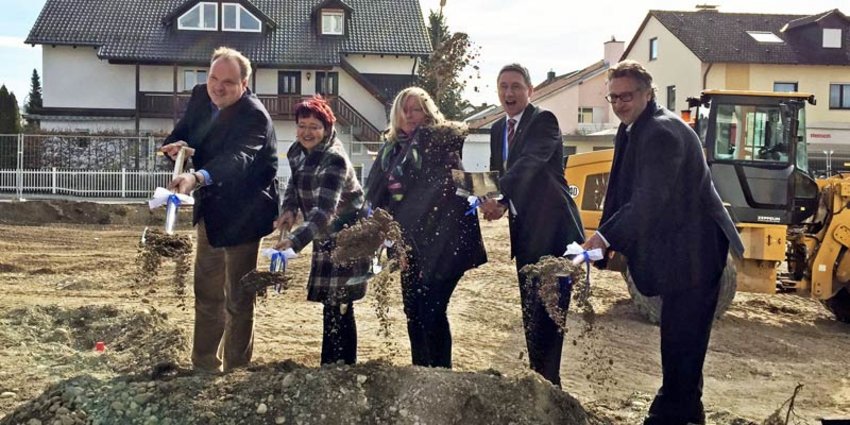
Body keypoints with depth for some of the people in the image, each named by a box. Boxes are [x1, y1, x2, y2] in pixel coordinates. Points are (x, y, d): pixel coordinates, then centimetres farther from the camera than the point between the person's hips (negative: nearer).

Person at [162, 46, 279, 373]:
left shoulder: (254, 116, -24)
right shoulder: (200, 96, -1)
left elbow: (237, 159, -40)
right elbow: (180, 135, 4)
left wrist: (197, 178, -58)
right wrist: (176, 146, -21)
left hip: (242, 212, -7)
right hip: (210, 209, 8)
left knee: (237, 298, 2)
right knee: (206, 292, 16)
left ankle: (235, 369, 16)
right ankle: (203, 364, 29)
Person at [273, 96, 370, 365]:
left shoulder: (334, 160, -25)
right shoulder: (298, 152, 1)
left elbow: (325, 210, -34)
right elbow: (295, 183, 15)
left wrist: (295, 240, -46)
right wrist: (289, 208, -7)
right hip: (325, 240, 8)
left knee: (338, 308, -8)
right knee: (333, 306, 15)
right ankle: (333, 365, 27)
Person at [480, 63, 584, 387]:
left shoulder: (543, 121, -11)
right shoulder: (498, 129, 14)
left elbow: (529, 163, -27)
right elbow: (497, 175, 14)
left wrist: (501, 199, -41)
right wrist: (490, 197, -8)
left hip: (551, 227, -8)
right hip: (523, 229, 8)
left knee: (546, 306, -8)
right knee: (530, 306, 14)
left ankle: (547, 380, -2)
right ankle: (536, 373, 24)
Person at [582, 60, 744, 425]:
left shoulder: (662, 132, -21)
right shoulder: (631, 130, 10)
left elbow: (651, 199, -30)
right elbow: (621, 190, 10)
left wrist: (606, 237, -32)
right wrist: (607, 239, 0)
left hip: (693, 250, -10)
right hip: (677, 247, 11)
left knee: (681, 335, -4)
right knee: (680, 333, 20)